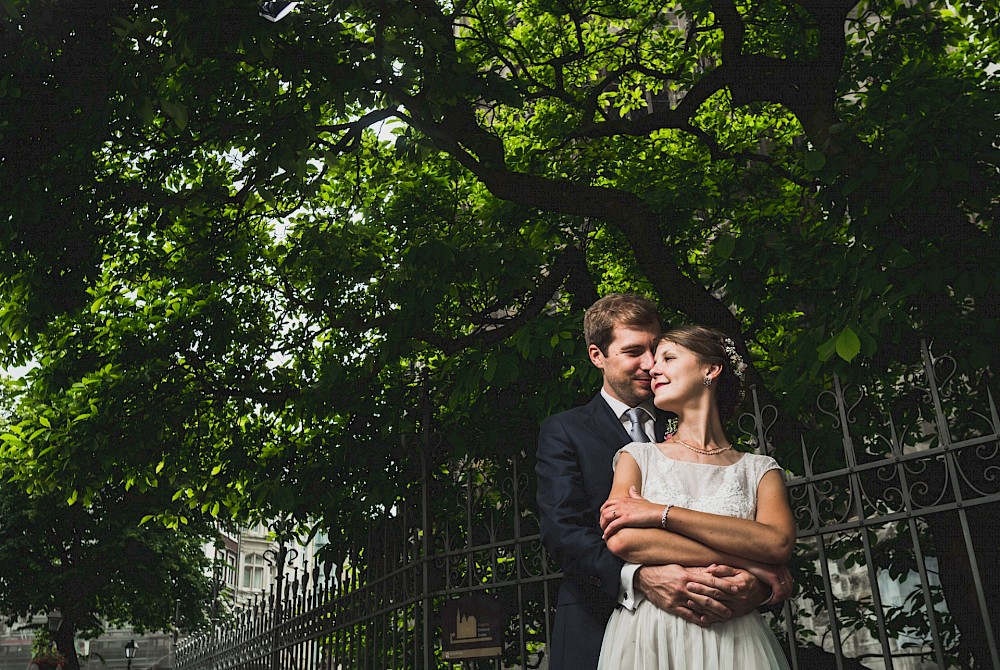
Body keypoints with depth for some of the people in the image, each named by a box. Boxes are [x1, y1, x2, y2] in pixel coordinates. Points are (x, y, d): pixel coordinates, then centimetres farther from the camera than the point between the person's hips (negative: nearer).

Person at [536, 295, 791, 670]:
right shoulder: (563, 432, 1)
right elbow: (563, 527, -13)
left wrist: (755, 577, -22)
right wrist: (640, 577, -30)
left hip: (695, 624, 3)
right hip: (599, 630, -3)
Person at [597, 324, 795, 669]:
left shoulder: (759, 469, 5)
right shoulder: (639, 457, 5)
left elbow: (779, 543, -14)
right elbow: (621, 540, -13)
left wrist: (661, 513, -18)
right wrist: (746, 565, -15)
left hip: (734, 639, 0)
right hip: (647, 636, 0)